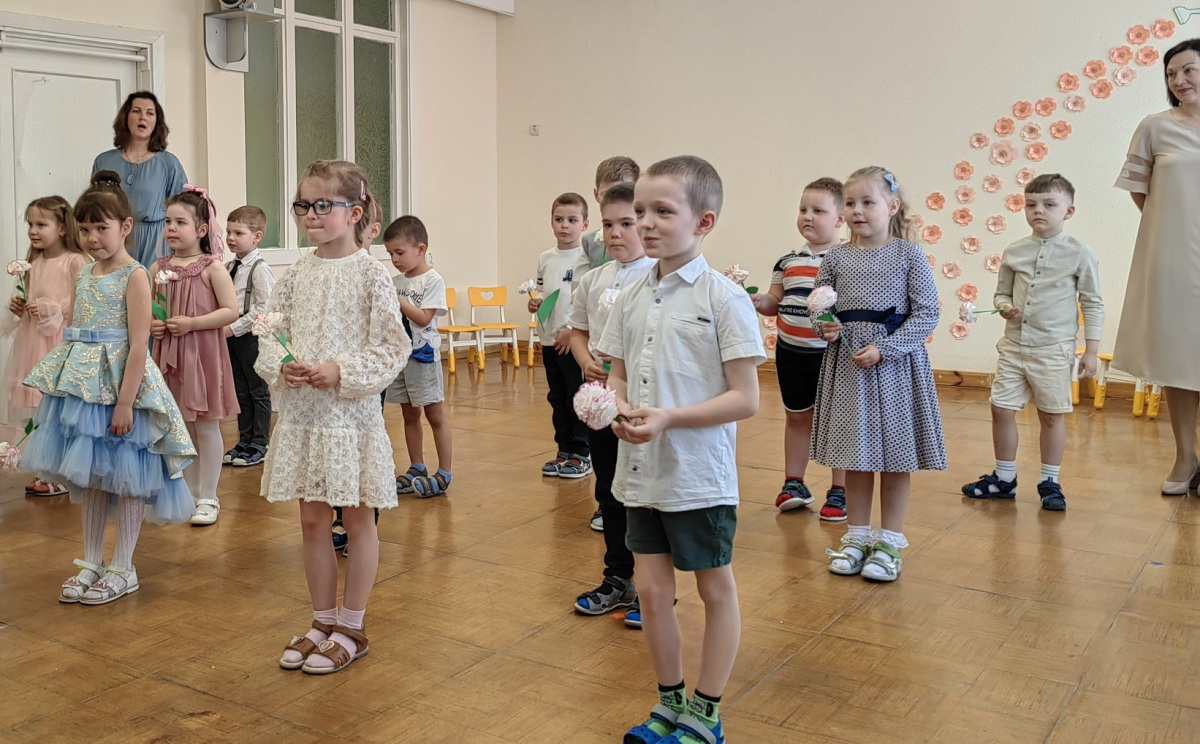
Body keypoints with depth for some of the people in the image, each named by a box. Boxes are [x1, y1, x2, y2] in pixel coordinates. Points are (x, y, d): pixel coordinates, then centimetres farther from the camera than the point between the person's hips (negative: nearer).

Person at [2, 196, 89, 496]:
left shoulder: (75, 261, -8)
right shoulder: (33, 263, 13)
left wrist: (51, 310, -19)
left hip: (63, 344, -7)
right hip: (34, 344, 7)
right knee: (38, 407, 9)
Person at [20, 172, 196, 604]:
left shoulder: (134, 276, -11)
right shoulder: (86, 274, 12)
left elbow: (138, 344, -16)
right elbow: (76, 333, 17)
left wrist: (125, 401, -21)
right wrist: (64, 381, 13)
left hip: (118, 385, -7)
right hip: (83, 386, 8)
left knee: (126, 478, 2)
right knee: (90, 477, 14)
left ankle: (123, 569, 14)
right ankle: (91, 563, 26)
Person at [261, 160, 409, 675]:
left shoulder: (370, 274, -8)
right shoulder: (295, 276, 6)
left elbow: (392, 348, -10)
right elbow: (269, 336, 8)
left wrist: (341, 372, -20)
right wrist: (280, 366, -12)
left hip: (351, 414, -5)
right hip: (301, 413, 5)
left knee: (357, 518, 8)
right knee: (312, 519, 13)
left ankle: (351, 629, 21)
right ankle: (323, 622, 29)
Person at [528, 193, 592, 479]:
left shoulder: (585, 258, -9)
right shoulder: (545, 259, 11)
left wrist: (571, 330, -18)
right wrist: (536, 303, 1)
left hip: (575, 340, -7)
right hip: (549, 340, 7)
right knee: (557, 399, 13)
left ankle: (582, 455, 10)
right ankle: (564, 450, 24)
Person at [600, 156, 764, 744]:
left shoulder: (724, 298, -13)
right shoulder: (632, 298, 5)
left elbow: (745, 398, -15)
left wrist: (668, 418, -24)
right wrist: (619, 406, -10)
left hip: (699, 473, -5)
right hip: (641, 470, 6)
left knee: (715, 589, 12)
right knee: (651, 589, 13)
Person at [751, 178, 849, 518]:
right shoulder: (788, 261, 7)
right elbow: (775, 302, 13)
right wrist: (758, 301, -6)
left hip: (829, 354, -5)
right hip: (790, 353, 5)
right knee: (797, 416, 17)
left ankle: (840, 491, 20)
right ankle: (794, 483, 30)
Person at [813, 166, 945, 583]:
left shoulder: (909, 255, -5)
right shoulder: (837, 258, 3)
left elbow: (926, 314, -9)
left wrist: (882, 348, -18)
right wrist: (824, 327, -11)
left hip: (895, 364, -3)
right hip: (847, 365, 3)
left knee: (896, 457, 7)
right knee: (854, 456, 12)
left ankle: (890, 541, 21)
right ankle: (857, 537, 26)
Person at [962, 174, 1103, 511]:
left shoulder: (1081, 255, -5)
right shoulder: (1014, 252, 4)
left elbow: (1092, 304, 0)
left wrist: (1091, 350, -2)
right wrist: (1005, 306, -9)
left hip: (1053, 349, -3)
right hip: (1014, 344, 4)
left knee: (1052, 416, 6)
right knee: (1001, 408, 4)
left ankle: (1049, 483, 21)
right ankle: (1003, 479, 20)